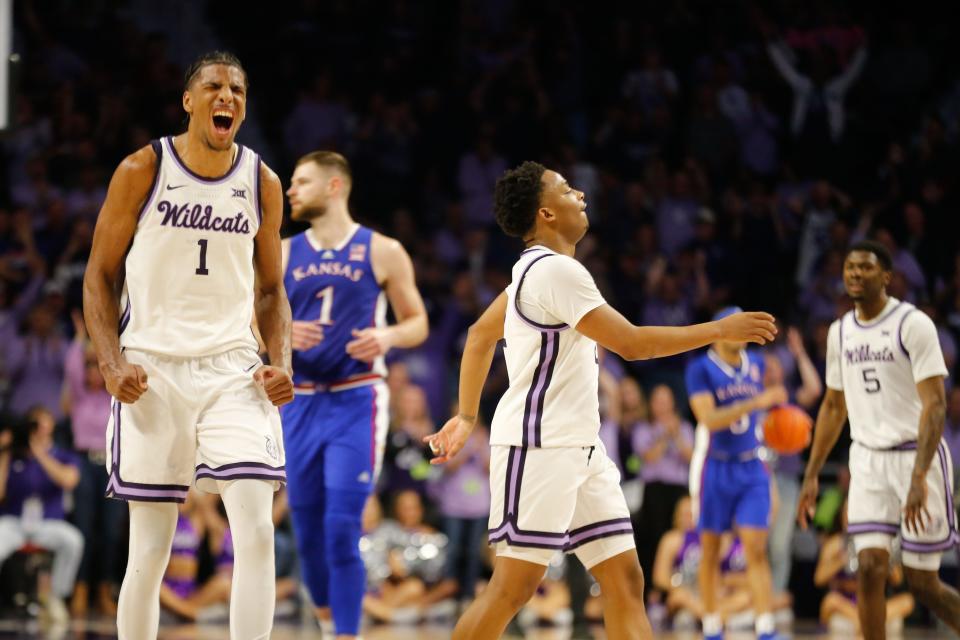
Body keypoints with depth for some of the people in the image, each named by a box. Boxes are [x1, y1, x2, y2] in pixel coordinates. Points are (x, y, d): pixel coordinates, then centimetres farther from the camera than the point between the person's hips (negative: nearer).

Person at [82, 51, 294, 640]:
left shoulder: (261, 183, 6)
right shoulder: (142, 172, -3)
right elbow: (100, 277, 3)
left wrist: (281, 362, -2)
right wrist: (112, 364, -10)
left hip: (233, 369, 2)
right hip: (152, 370, -2)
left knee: (257, 530, -13)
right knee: (151, 550, 1)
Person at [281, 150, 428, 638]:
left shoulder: (382, 252, 0)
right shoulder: (282, 254, 9)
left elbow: (418, 323, 5)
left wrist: (388, 336, -17)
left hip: (357, 401, -4)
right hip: (302, 402, 4)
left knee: (342, 529, -13)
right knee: (307, 530, 7)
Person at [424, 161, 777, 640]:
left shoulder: (537, 268, 14)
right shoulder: (556, 271, -16)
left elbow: (481, 335, 24)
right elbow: (631, 343, -18)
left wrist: (466, 417, 27)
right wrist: (720, 330, -10)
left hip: (580, 448, 10)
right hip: (538, 446, -10)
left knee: (625, 580, 2)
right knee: (513, 588, -8)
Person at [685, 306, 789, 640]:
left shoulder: (756, 364, 6)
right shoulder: (701, 369, -10)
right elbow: (709, 419, -24)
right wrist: (756, 402, -31)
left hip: (751, 468, 3)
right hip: (715, 469, -3)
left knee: (756, 549, -7)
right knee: (710, 550, 5)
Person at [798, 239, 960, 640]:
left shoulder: (913, 324, -12)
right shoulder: (840, 332, 8)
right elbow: (833, 406, 19)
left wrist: (919, 477, -28)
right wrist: (811, 475, 15)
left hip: (916, 456, -5)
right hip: (868, 458, 5)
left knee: (922, 584, -2)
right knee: (870, 567, -10)